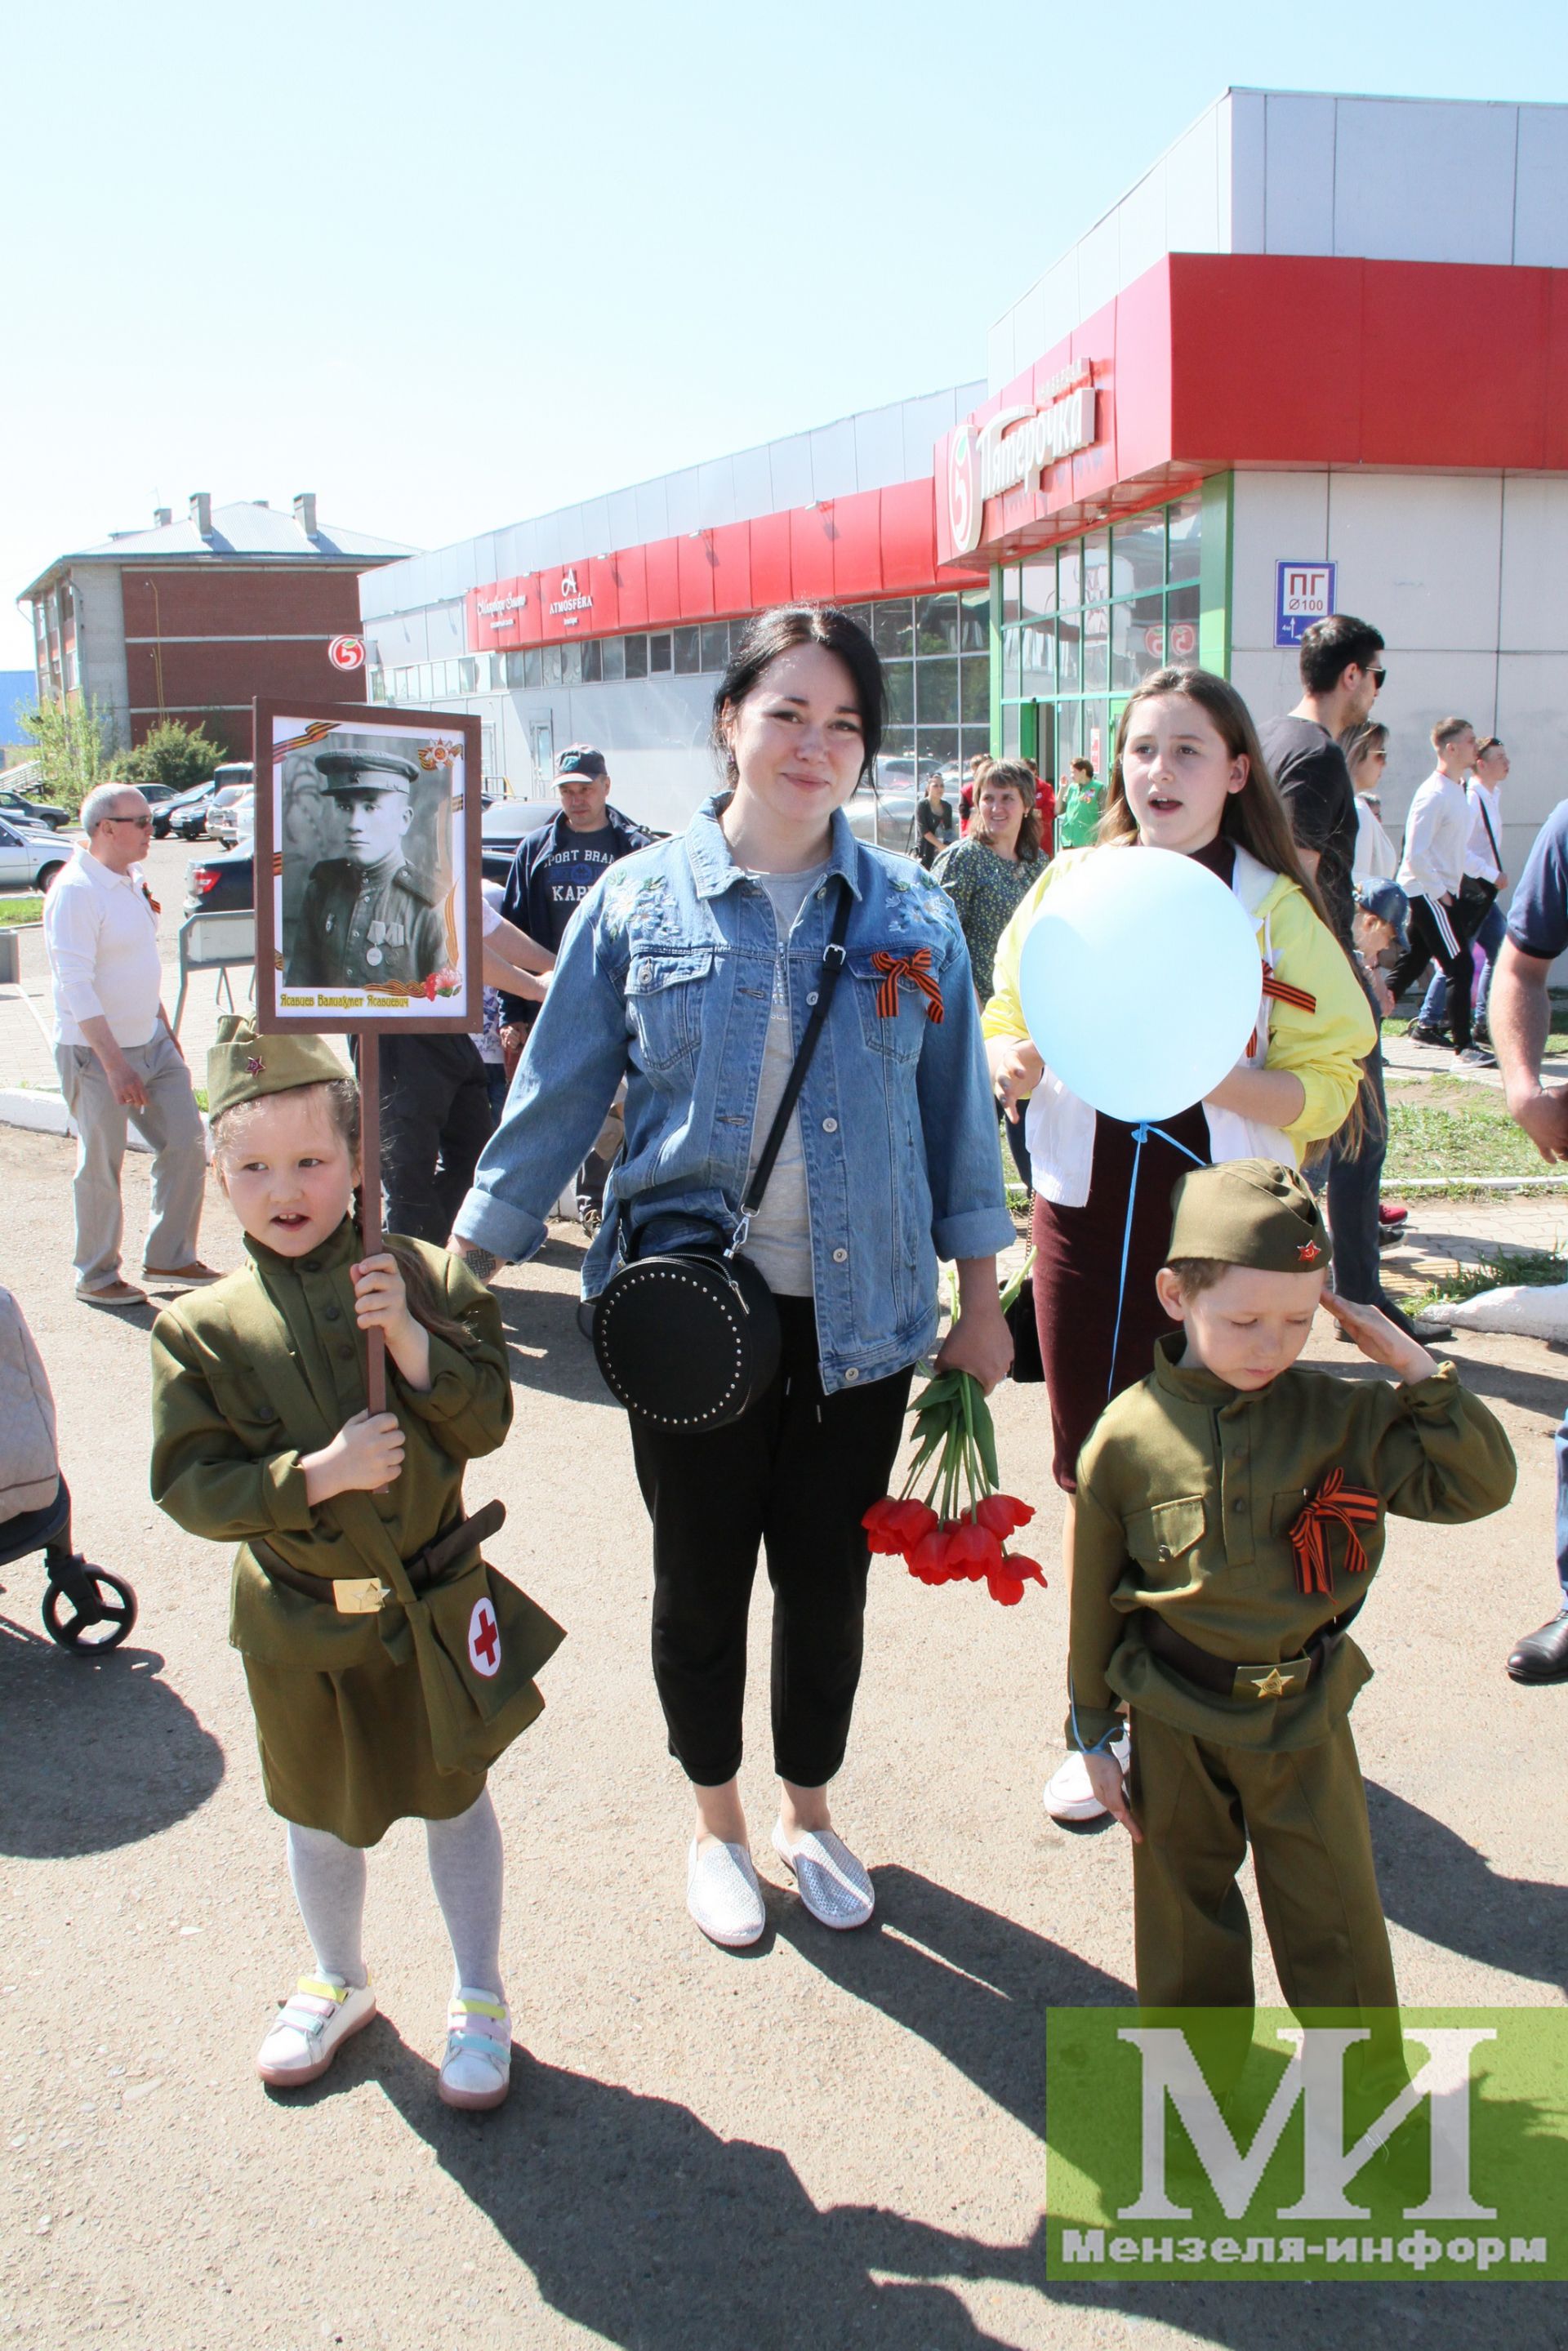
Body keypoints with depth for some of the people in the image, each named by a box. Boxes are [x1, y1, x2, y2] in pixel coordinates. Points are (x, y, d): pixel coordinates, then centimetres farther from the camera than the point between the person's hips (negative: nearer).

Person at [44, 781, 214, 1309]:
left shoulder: (132, 880, 9)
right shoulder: (75, 891, -18)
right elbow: (76, 987, -22)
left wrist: (165, 1027, 20)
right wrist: (115, 1063, -24)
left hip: (150, 1042, 8)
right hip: (96, 1051, -8)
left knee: (187, 1144, 8)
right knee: (101, 1166, 2)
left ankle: (168, 1259, 22)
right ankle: (96, 1277, 18)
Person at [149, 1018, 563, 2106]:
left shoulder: (424, 1276, -11)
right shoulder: (203, 1329, -11)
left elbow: (487, 1420, -13)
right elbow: (190, 1485, -13)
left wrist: (413, 1340, -28)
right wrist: (314, 1475, -25)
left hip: (432, 1602, -1)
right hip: (299, 1619, 1)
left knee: (453, 1798, 15)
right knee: (320, 1814, 21)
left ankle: (481, 2000, 36)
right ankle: (338, 1985, 47)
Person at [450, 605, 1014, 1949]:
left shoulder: (912, 913, 1)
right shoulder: (639, 903, -2)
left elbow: (957, 1107, 6)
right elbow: (557, 1095, 1)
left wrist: (981, 1302, 6)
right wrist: (467, 1269, -3)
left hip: (858, 1310, 1)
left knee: (828, 1575, 13)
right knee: (703, 1576, 13)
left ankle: (811, 1811, 38)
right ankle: (717, 1824, 37)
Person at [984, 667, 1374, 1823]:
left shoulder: (1278, 909, -2)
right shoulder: (1069, 885, 5)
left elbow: (1329, 1084, -5)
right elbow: (1007, 1021, 14)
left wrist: (1219, 1075, -23)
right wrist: (1010, 1060, -9)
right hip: (1086, 1215, 2)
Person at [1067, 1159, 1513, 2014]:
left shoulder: (1341, 1419, -8)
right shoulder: (1128, 1438, -12)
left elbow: (1478, 1485, -8)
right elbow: (1093, 1598, -2)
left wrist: (1416, 1370, -18)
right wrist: (1093, 1734, 4)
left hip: (1305, 1715, 1)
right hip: (1175, 1725, 0)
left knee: (1333, 1915, 12)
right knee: (1186, 1912, 17)